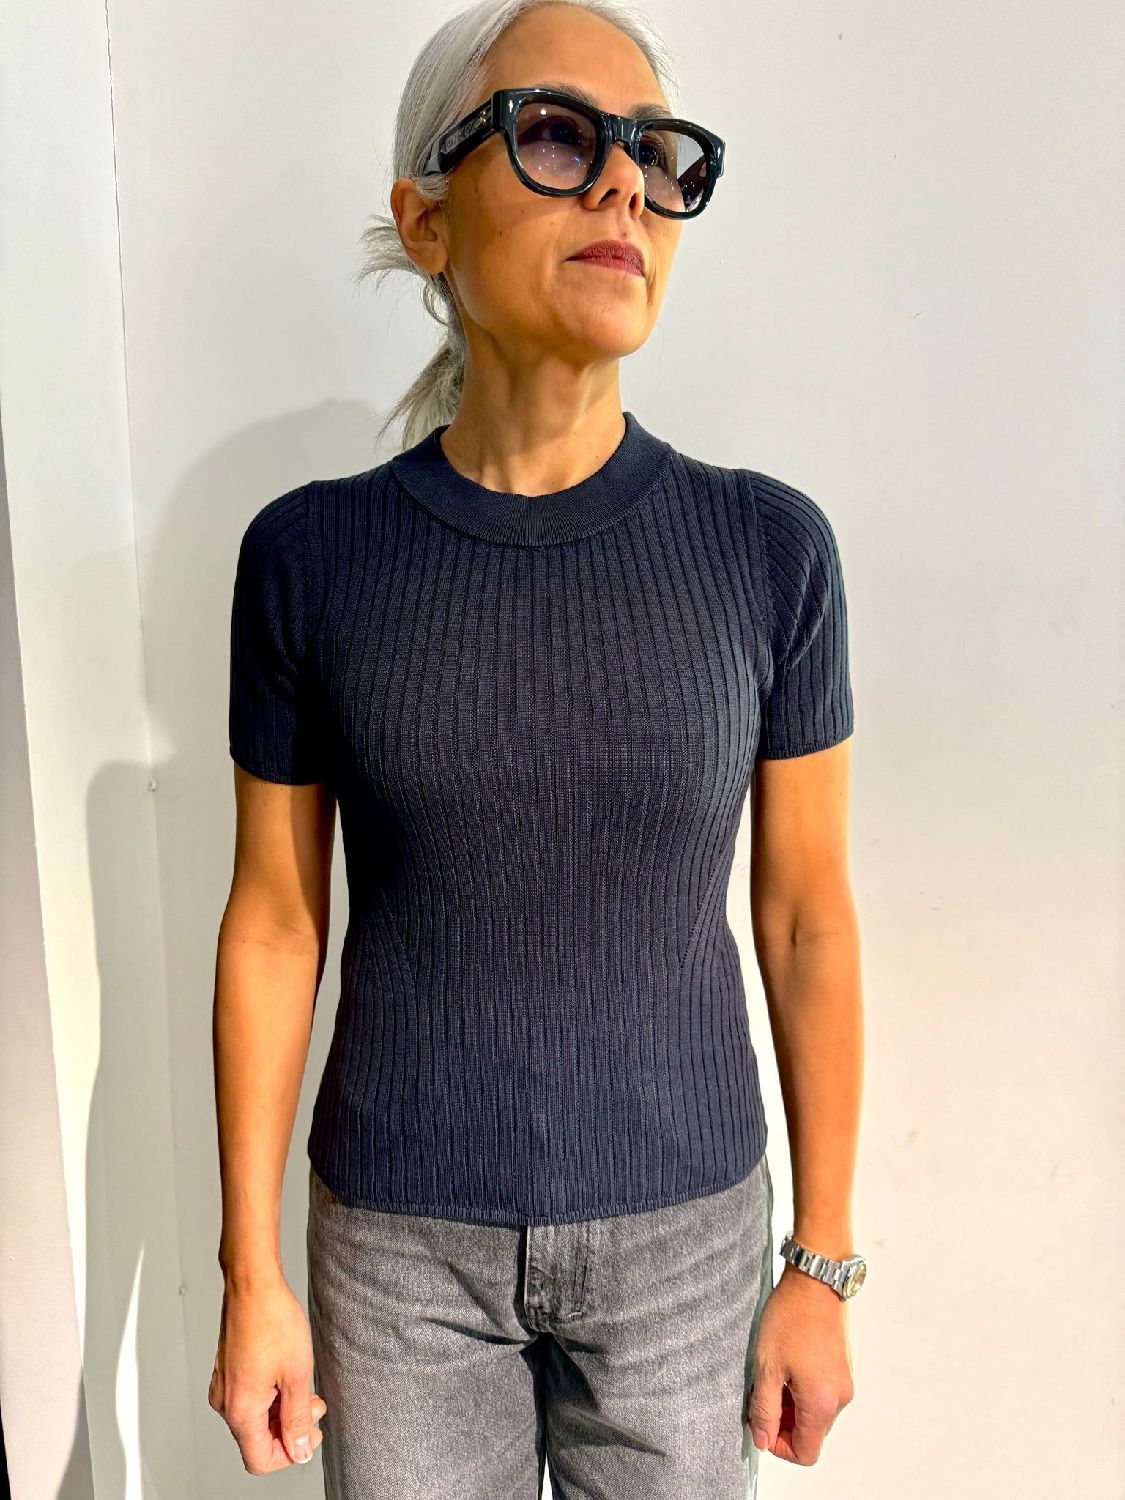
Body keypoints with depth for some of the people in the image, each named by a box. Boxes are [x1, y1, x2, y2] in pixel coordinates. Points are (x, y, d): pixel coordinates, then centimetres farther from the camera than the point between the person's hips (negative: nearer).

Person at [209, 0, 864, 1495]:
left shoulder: (767, 548, -11)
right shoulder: (310, 555, -11)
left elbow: (807, 915, -4)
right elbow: (274, 920, -4)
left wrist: (821, 1263, 0)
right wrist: (252, 1274, 0)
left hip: (683, 1231, 1)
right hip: (401, 1243, 0)